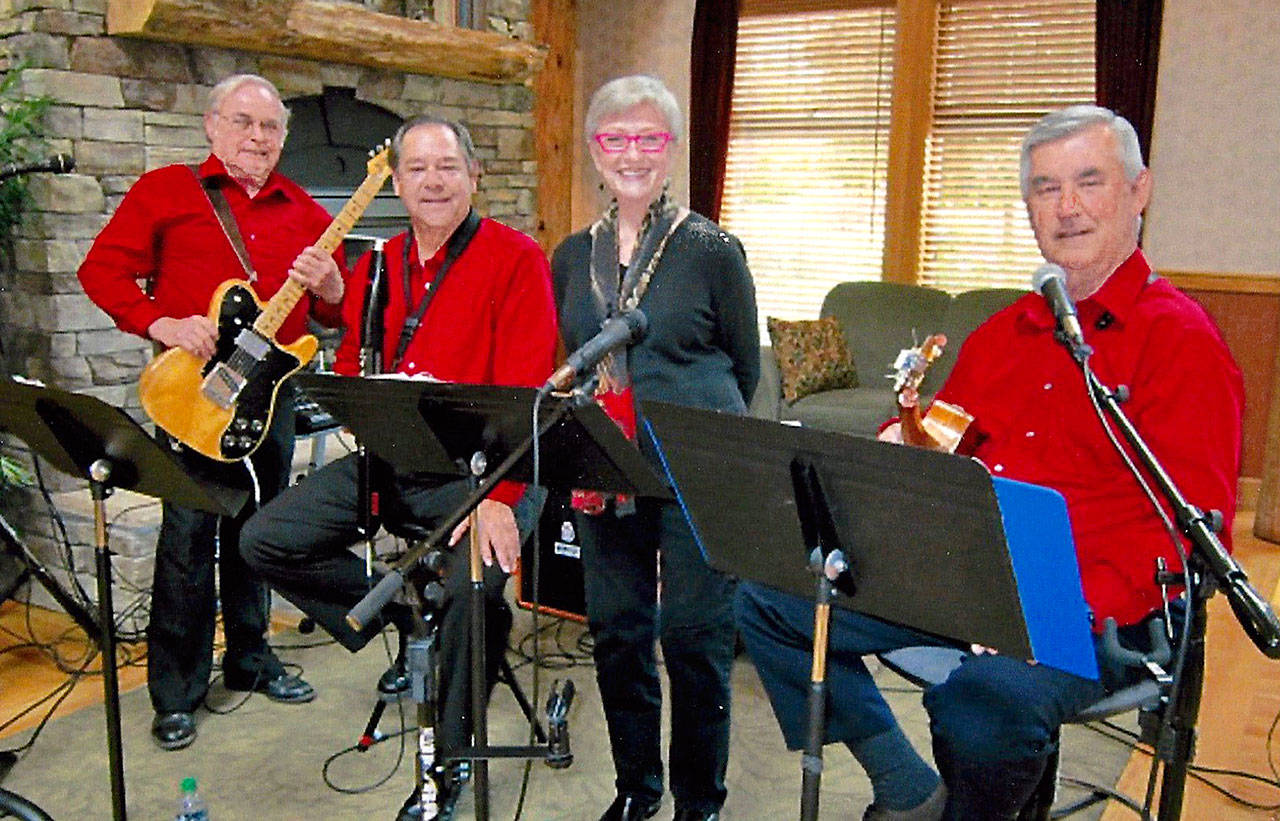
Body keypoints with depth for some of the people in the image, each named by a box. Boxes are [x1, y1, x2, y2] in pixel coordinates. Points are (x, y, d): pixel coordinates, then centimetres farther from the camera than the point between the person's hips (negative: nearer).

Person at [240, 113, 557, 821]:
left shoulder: (515, 259, -6)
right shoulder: (376, 267, 14)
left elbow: (526, 387, -15)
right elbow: (349, 373, 18)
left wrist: (498, 495, -25)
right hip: (384, 462, 6)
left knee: (470, 589, -29)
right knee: (264, 540, -4)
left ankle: (450, 759, -1)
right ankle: (405, 612, 11)